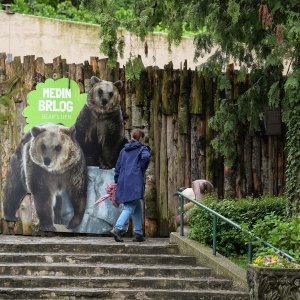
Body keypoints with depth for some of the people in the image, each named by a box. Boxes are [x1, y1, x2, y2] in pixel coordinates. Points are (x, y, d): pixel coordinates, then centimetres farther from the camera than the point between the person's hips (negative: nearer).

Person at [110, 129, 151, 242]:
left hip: (123, 182, 6)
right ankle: (117, 229, -26)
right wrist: (141, 169, -6)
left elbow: (118, 167, 18)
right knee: (130, 207, -10)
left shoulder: (124, 150, 20)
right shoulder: (142, 148, 3)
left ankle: (138, 233, 10)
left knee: (138, 208, 14)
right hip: (135, 182, -6)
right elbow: (146, 156, -21)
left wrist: (117, 182, 20)